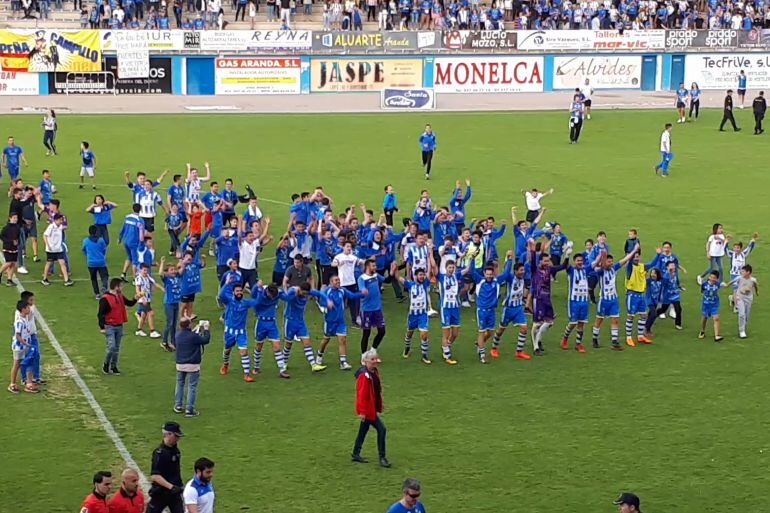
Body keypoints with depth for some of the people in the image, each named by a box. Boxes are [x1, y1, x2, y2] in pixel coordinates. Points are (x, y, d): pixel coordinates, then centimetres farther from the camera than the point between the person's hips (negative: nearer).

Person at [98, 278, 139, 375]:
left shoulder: (120, 297, 8)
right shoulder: (105, 299, -15)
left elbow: (129, 303, 20)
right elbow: (101, 314, -14)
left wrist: (135, 299, 0)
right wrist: (102, 327, -17)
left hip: (119, 326, 7)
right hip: (109, 327, -7)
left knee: (117, 348, 10)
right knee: (111, 347, -14)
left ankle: (113, 367, 19)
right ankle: (105, 365, 5)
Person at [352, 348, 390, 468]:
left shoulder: (374, 372, 8)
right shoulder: (364, 375, -21)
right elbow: (361, 394, -22)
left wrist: (378, 408, 19)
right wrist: (362, 411, -22)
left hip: (372, 408, 10)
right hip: (367, 409, -10)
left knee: (364, 430, 19)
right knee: (381, 429, -9)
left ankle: (356, 454, 32)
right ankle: (382, 458, -3)